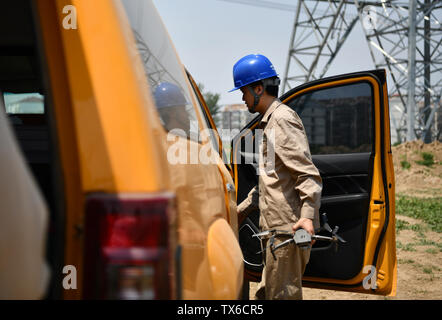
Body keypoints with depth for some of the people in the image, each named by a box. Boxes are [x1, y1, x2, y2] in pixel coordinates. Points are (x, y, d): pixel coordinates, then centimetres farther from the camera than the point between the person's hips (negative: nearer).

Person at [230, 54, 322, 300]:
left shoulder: (283, 119, -11)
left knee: (282, 295, -8)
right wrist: (243, 210, 32)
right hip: (275, 227, 11)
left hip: (289, 228, -11)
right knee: (266, 293, 14)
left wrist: (307, 215, -33)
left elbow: (308, 174, -20)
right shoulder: (271, 122, 22)